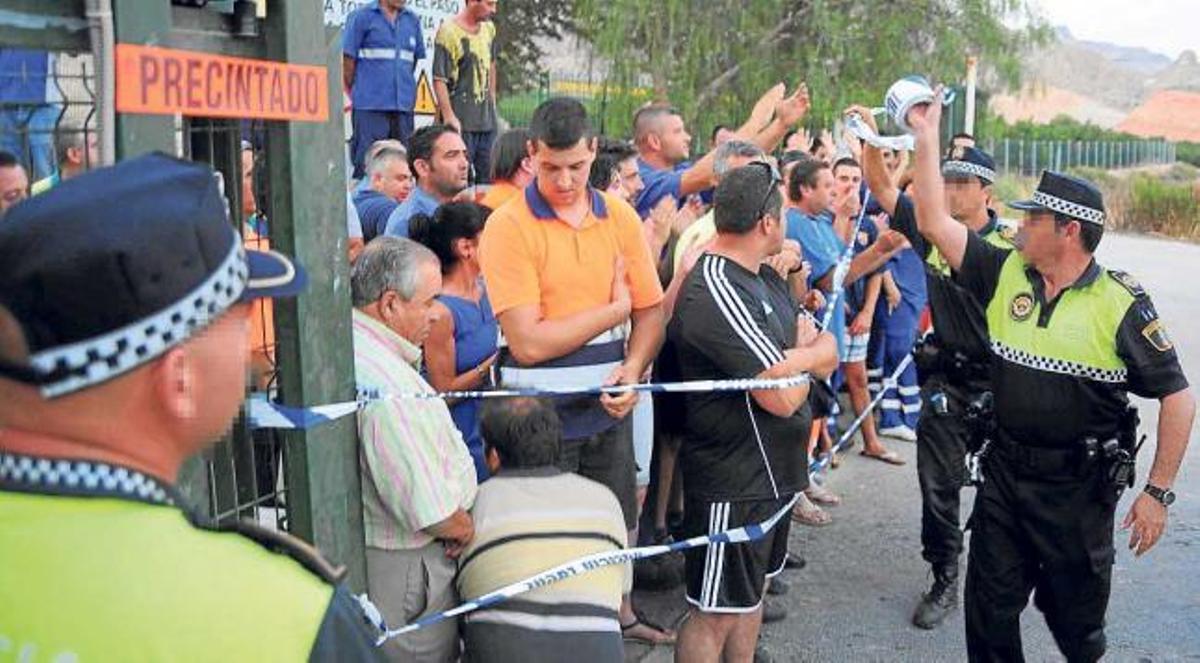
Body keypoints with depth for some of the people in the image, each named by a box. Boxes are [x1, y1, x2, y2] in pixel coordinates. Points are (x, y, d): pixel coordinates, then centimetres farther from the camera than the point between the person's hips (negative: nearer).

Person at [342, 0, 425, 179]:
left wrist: (404, 90, 15)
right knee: (366, 165, -5)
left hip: (403, 105, 4)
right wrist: (356, 94, 7)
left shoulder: (413, 20, 12)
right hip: (370, 105, -4)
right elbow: (348, 59, 1)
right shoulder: (361, 17, -1)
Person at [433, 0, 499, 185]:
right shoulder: (448, 31, -15)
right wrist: (449, 116, -21)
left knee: (488, 176, 12)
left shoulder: (489, 28, 8)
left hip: (487, 118, 7)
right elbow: (439, 79, -17)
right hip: (461, 121, -7)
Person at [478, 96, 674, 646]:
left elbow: (650, 311, 6)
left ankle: (618, 613, 45)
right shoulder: (508, 226, -13)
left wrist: (633, 368, -13)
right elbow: (528, 342, -20)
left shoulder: (619, 216, 3)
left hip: (609, 404, 5)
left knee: (618, 524, 21)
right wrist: (614, 308, -10)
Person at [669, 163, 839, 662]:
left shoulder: (767, 280, 9)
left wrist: (791, 359, -15)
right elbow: (783, 397, -26)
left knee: (751, 592, 22)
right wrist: (804, 357, -4)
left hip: (773, 470, 10)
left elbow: (829, 355, 7)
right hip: (733, 483, -10)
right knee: (715, 615, 1)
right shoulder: (715, 292, -23)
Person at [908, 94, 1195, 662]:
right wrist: (927, 138, -2)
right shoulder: (1005, 274, -1)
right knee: (989, 607, 14)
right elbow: (935, 223, -1)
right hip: (1003, 472, 4)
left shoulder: (1121, 304, -13)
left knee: (1076, 617, 14)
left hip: (1080, 487, -4)